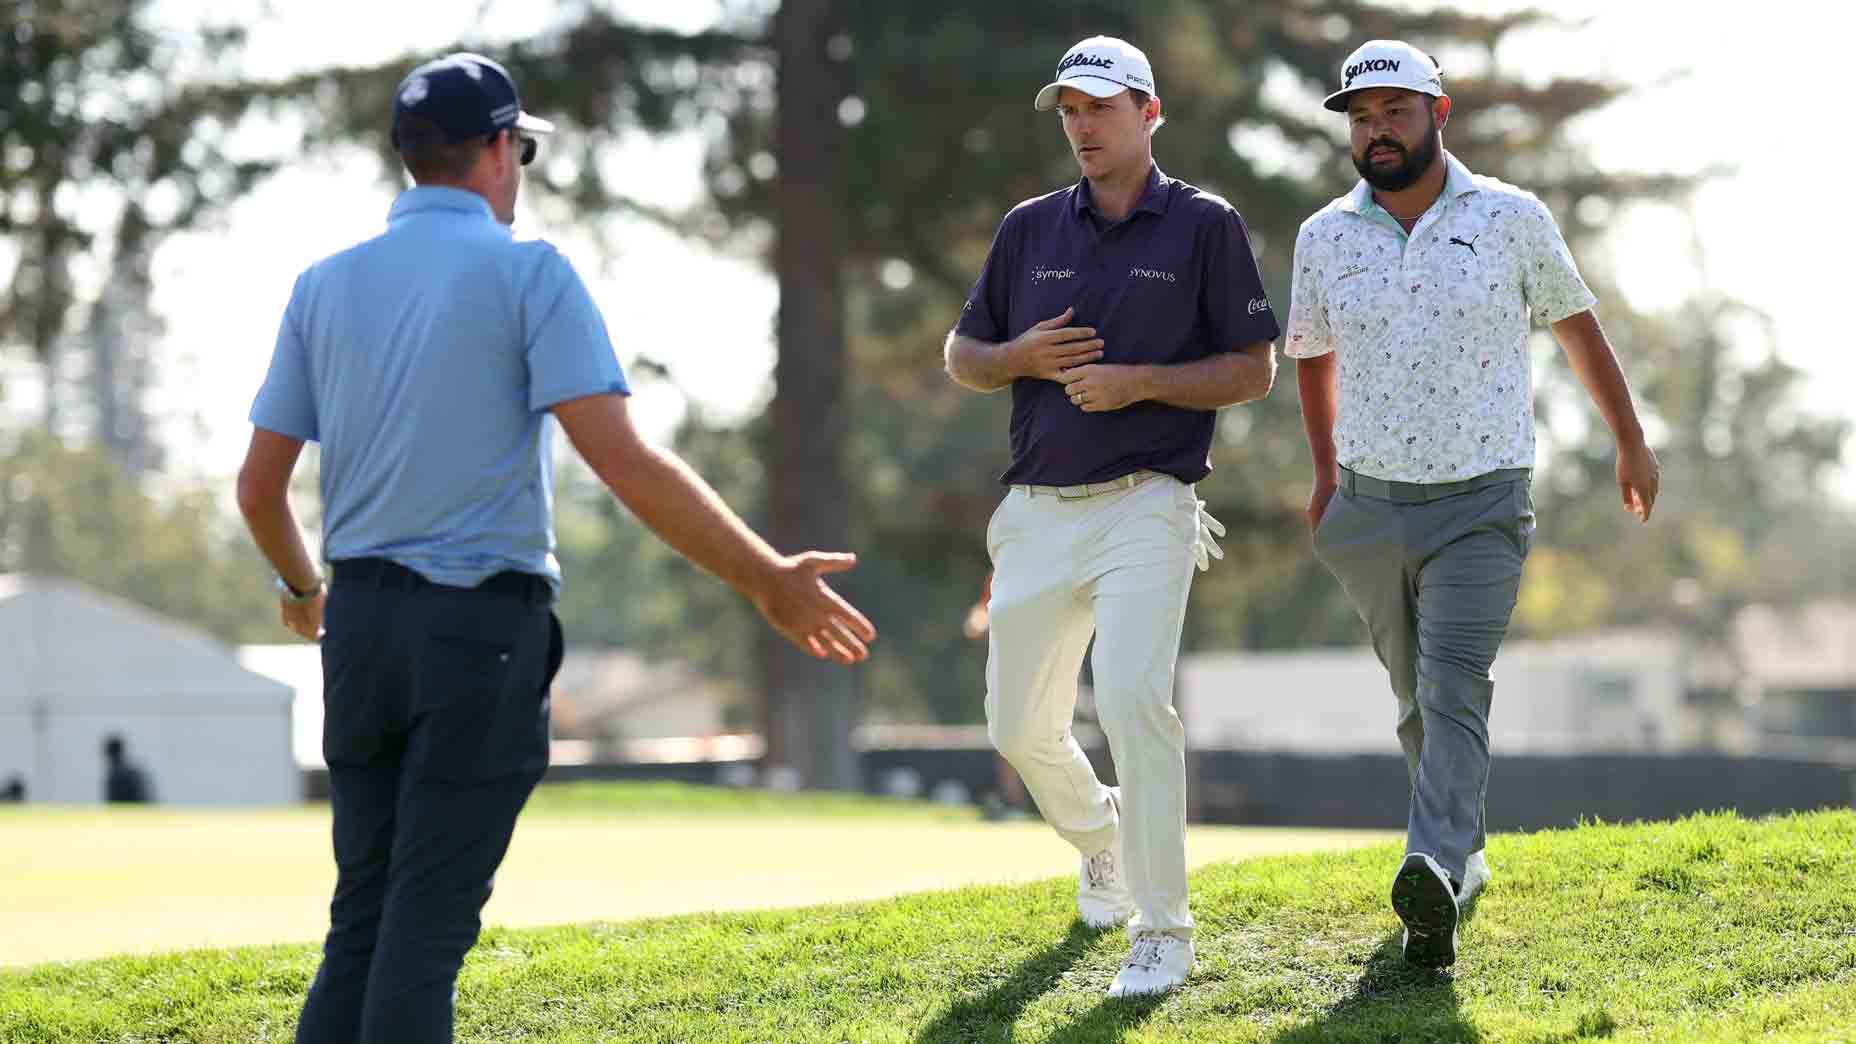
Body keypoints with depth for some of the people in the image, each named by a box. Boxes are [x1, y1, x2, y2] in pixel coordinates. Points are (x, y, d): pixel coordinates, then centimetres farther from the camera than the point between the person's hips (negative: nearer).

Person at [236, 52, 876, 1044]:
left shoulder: (325, 284, 9)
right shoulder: (526, 272, -6)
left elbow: (259, 486, 11)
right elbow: (622, 460, -15)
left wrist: (301, 589, 31)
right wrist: (766, 581, -12)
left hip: (360, 623, 5)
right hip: (482, 626, -5)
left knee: (364, 916, 12)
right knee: (429, 923, -4)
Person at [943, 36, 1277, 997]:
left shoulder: (1205, 227, 1)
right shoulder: (1030, 229, 12)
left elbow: (1254, 372, 0)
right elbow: (962, 357, 17)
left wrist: (1140, 382, -14)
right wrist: (1020, 357, -5)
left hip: (1145, 508, -5)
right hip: (1035, 513, 5)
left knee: (1132, 695, -23)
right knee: (1018, 725, 9)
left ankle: (1161, 932, -17)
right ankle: (1101, 840, 40)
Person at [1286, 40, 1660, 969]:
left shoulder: (1510, 220, -2)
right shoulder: (1325, 238, 4)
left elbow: (1576, 325, 12)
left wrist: (1631, 442, 19)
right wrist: (1324, 474, 24)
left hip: (1481, 506, -3)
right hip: (1370, 505, 3)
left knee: (1454, 692, -19)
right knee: (1416, 697, 11)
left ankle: (1435, 875, -34)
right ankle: (1463, 851, 29)